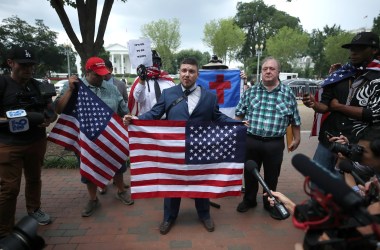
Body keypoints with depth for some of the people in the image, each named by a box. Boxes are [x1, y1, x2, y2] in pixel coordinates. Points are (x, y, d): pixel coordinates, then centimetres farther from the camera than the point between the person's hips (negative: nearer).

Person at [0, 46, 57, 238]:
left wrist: (48, 120, -11)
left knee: (34, 178, 18)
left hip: (37, 142, 4)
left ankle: (34, 209, 41)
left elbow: (51, 111, 10)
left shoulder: (39, 86, 8)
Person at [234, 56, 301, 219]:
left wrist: (296, 139, 10)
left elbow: (295, 119, 7)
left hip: (275, 143, 0)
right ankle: (249, 200, 36)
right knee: (249, 173, 14)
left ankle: (270, 203, 36)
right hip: (251, 140, 1)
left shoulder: (288, 93, 0)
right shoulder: (250, 91, 2)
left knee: (272, 175, 14)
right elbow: (239, 114, 8)